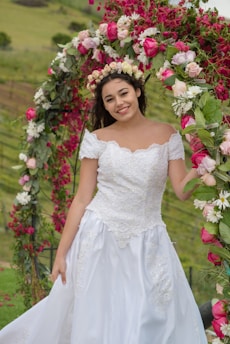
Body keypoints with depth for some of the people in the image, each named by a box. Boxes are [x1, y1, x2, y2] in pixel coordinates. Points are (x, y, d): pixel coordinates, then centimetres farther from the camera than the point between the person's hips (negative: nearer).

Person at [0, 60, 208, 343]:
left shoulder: (167, 136, 2)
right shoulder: (97, 139, 0)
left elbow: (182, 190, -2)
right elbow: (82, 199, -1)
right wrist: (61, 253, -4)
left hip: (148, 246, 1)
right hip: (99, 243, -1)